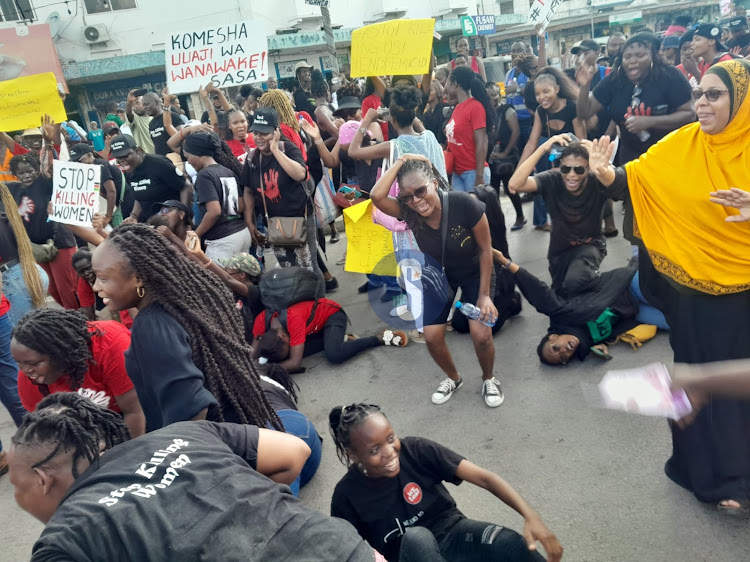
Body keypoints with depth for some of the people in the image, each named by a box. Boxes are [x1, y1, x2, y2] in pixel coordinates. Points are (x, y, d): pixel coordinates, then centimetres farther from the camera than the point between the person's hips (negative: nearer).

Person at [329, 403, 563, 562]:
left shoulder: (416, 450, -17)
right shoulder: (348, 496, -15)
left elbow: (484, 477, -22)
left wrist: (530, 515, -34)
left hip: (453, 532, 1)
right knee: (415, 536, -37)